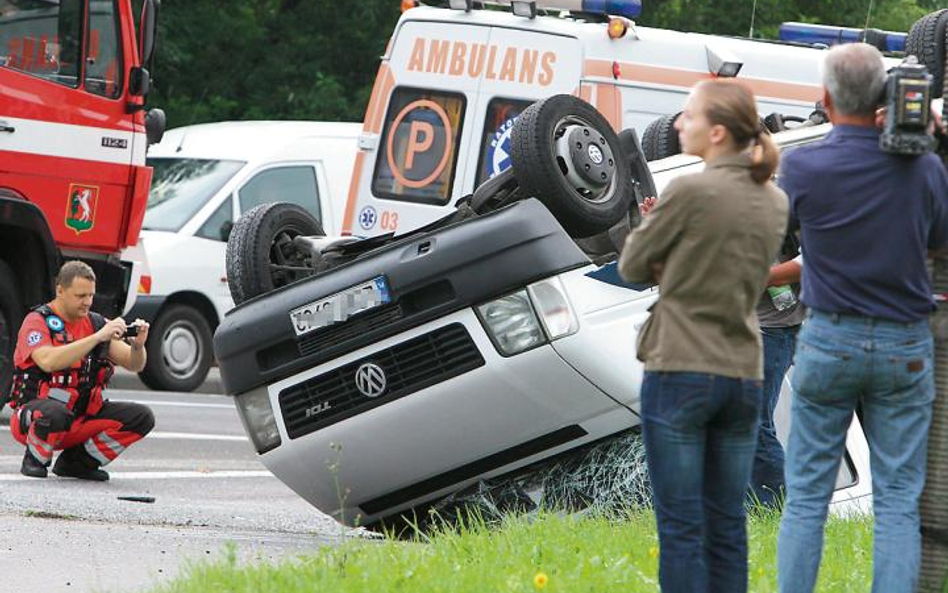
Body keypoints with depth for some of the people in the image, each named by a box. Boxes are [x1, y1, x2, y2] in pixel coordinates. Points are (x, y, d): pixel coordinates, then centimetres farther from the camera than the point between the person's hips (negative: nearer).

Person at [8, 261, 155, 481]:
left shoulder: (95, 323, 6)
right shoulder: (38, 321, -11)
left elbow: (134, 365, 6)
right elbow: (48, 361, -31)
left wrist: (138, 345, -18)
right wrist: (98, 337, -32)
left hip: (81, 417, 6)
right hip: (35, 411, -6)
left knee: (141, 417, -9)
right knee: (55, 413, -41)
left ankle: (77, 461, 3)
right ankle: (35, 460, -9)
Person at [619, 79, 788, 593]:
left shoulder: (690, 192, -14)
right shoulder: (774, 202, 7)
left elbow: (633, 266, -3)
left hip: (680, 373, -6)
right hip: (744, 374, 6)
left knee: (681, 526, -2)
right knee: (727, 526, 9)